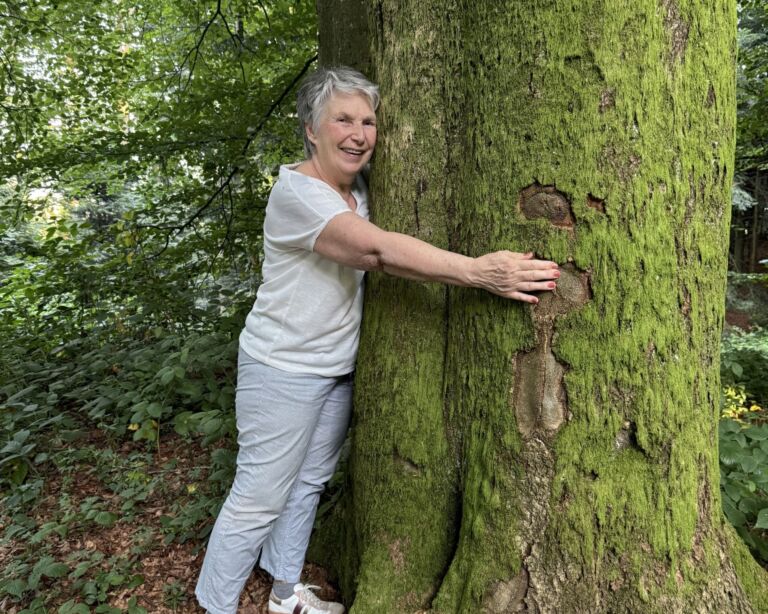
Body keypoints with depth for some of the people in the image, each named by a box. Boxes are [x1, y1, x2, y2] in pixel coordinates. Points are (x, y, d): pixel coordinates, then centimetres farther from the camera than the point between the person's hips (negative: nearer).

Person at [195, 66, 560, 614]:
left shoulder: (357, 189, 8)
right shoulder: (296, 190, -21)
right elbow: (377, 249, -34)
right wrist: (477, 271, -40)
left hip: (338, 368, 8)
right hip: (283, 370, -8)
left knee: (308, 483, 19)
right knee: (260, 497, 1)